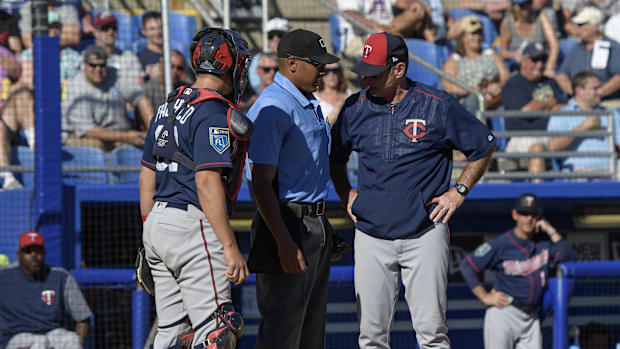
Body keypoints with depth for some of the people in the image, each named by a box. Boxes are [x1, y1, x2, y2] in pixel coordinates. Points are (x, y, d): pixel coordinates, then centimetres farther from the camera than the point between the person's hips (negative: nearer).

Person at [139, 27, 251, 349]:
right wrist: (230, 246, -22)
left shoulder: (168, 108, 16)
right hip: (194, 226, -10)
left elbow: (147, 177, 19)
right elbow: (208, 183, -21)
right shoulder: (215, 114, -13)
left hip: (157, 224, 10)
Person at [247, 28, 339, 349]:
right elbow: (262, 183, -20)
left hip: (316, 225, 10)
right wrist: (284, 242, -25)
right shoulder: (273, 107, -16)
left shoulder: (309, 104, 15)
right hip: (288, 223, -10)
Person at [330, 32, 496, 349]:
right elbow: (334, 156, 24)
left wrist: (459, 192, 2)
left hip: (425, 233, -3)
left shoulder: (438, 106, -4)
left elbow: (483, 146, 8)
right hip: (371, 237, 3)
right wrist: (346, 195, 11)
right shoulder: (356, 107, 6)